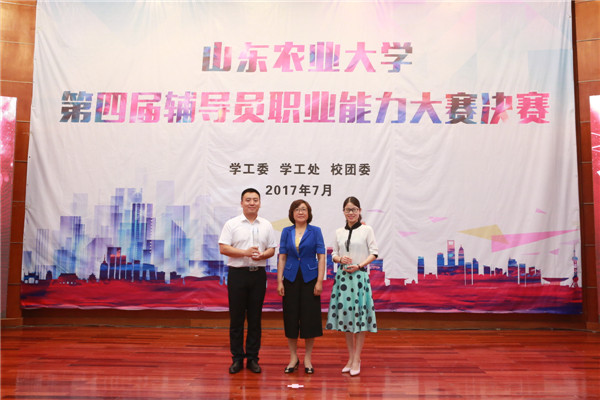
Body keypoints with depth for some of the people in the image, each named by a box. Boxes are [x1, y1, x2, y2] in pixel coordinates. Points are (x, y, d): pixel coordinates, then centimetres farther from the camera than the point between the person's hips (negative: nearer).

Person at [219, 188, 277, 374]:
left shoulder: (266, 225, 9)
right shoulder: (232, 224, 1)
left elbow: (272, 249, 8)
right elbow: (223, 248, -6)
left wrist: (262, 255, -13)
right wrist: (245, 252, -16)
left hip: (258, 274, 2)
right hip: (237, 274, -2)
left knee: (255, 318, 7)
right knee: (236, 317, 3)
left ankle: (252, 358, 17)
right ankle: (237, 359, 14)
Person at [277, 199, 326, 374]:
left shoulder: (315, 231, 0)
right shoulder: (286, 232, 5)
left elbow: (321, 256, -3)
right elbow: (282, 257, 4)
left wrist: (319, 281, -10)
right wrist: (279, 281, -2)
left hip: (309, 278, -2)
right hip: (291, 278, 2)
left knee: (310, 317, 2)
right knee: (290, 317, 5)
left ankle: (307, 359, 16)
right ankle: (293, 358, 19)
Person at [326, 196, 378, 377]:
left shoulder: (366, 230, 0)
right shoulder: (339, 232, 10)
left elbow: (374, 253, -3)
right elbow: (334, 254, 14)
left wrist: (359, 265, -14)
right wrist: (340, 259, -8)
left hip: (360, 275, -4)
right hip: (343, 275, 4)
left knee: (360, 316, -2)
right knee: (345, 315, 8)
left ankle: (357, 359, 8)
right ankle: (351, 357, 20)